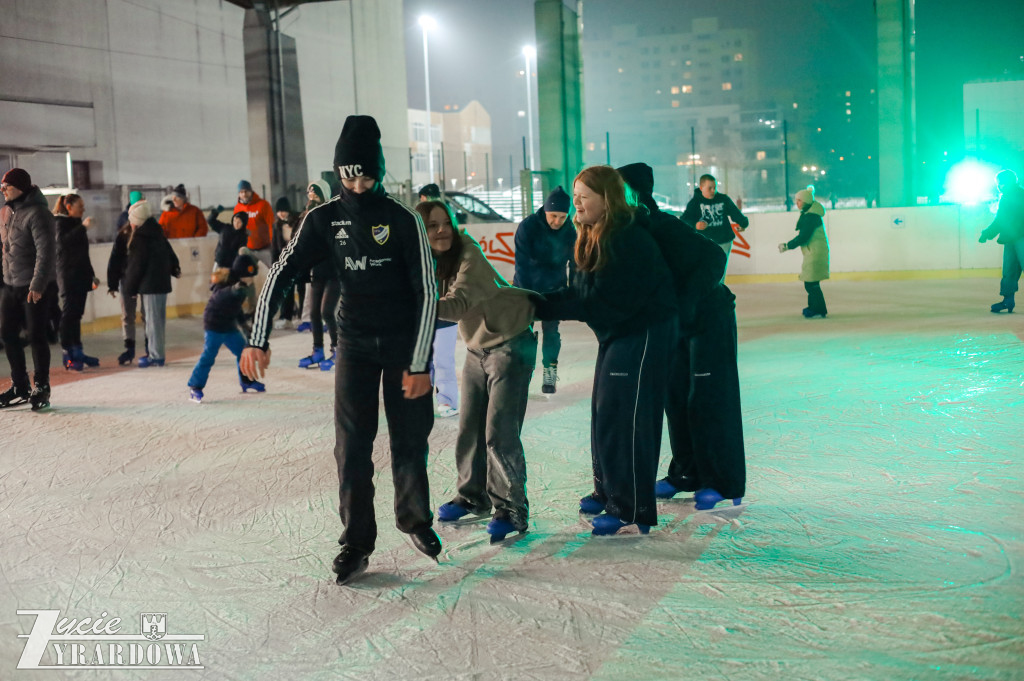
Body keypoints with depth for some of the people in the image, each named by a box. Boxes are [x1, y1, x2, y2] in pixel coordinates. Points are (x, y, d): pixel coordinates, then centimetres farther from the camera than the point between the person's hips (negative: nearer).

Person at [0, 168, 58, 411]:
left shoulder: (37, 213, -16)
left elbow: (46, 251, -21)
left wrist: (37, 284, -24)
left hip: (36, 287, -8)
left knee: (36, 335, -3)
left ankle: (41, 388, 9)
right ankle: (20, 387, 21)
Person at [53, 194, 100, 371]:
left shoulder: (76, 223, 19)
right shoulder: (61, 222, -6)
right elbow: (63, 241, -27)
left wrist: (92, 275, 26)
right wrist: (82, 227, -33)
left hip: (80, 276, 8)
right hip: (68, 275, -8)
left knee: (76, 314, 9)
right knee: (68, 313, -9)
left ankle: (78, 352, 12)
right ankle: (67, 355, -9)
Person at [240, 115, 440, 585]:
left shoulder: (404, 220, -12)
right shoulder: (324, 219, -4)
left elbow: (426, 292, -11)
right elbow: (281, 274, -6)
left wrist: (419, 363, -14)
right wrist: (258, 340, -17)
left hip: (405, 342, -1)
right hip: (355, 342, 2)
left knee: (410, 439, 6)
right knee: (352, 444, -4)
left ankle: (414, 520, 29)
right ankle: (356, 542, 4)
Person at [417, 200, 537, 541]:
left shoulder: (470, 260, -24)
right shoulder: (431, 264, -2)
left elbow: (459, 303, -39)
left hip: (510, 345, -7)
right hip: (476, 348, 8)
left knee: (500, 433, -10)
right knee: (469, 428, 12)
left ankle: (512, 508, 1)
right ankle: (474, 495, 29)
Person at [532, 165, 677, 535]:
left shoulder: (627, 239, -24)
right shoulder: (595, 237, 6)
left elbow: (600, 300, -27)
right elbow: (582, 292, 5)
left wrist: (545, 306, -24)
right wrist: (542, 303, -11)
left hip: (644, 334, -10)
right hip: (616, 334, 10)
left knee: (624, 419, -8)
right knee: (603, 412, 15)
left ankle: (630, 508, 1)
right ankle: (607, 490, 31)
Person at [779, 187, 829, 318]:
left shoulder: (811, 216, -17)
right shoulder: (807, 214, 16)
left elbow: (803, 237, -20)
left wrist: (787, 246, -12)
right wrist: (788, 244, 13)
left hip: (816, 253, -11)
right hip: (812, 253, 11)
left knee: (811, 283, -9)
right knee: (810, 282, 16)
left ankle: (819, 310, -5)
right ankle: (813, 307, 26)